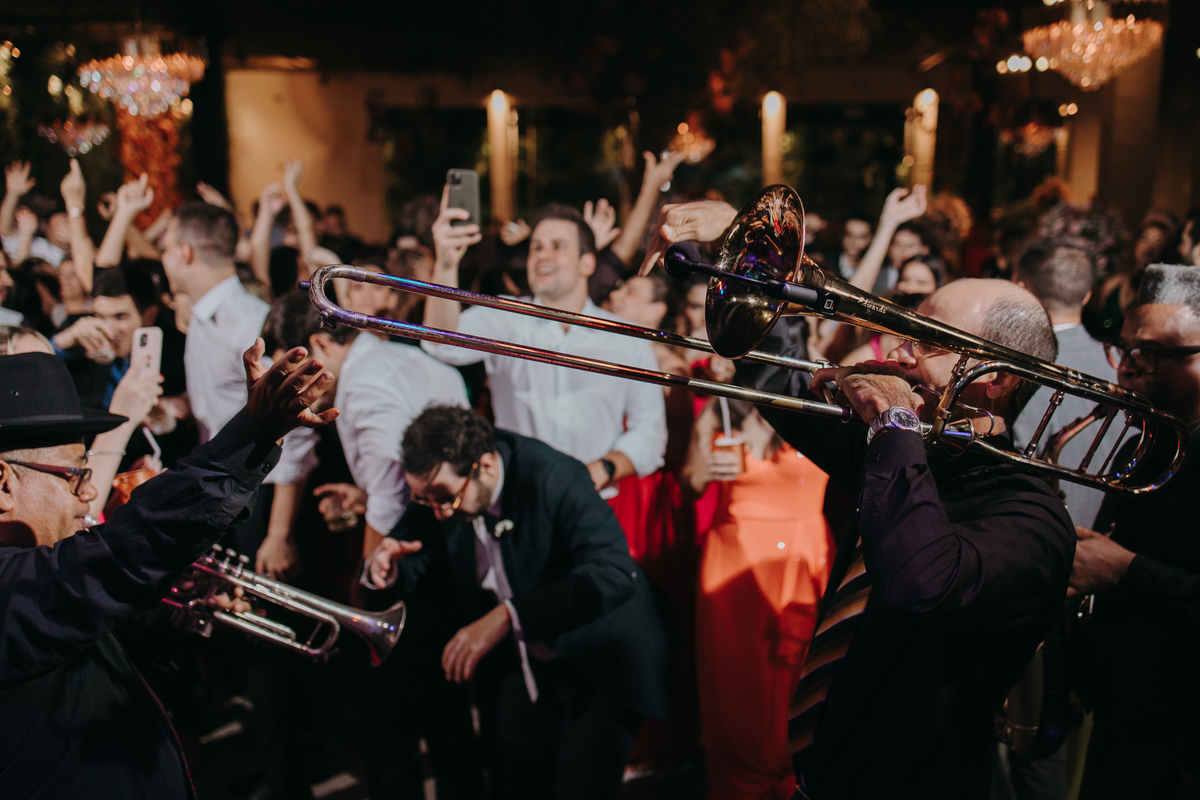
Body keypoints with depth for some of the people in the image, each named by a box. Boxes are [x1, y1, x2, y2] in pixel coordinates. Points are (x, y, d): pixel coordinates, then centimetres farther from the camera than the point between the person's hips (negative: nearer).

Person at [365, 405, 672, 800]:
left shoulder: (554, 477, -28)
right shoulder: (439, 489, -9)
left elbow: (614, 573, -39)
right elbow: (427, 566, 4)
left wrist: (508, 615, -44)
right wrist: (389, 568, -20)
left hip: (596, 661, -5)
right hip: (517, 667, 6)